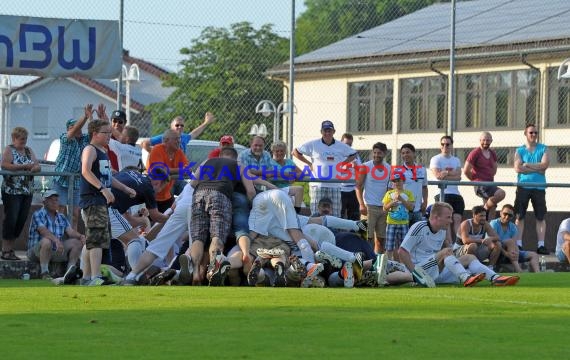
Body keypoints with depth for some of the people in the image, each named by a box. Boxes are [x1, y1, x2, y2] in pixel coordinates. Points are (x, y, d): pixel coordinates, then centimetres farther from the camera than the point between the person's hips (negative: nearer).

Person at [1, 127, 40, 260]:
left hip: (27, 192, 6)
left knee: (21, 220, 4)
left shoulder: (29, 151, 16)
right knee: (11, 219, -8)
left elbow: (37, 166, 10)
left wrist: (34, 168, -15)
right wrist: (24, 166, -21)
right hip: (11, 191, -6)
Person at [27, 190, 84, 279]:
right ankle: (44, 273, -30)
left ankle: (70, 272, -17)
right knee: (46, 241, -37)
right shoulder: (38, 214, -6)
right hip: (36, 251, -6)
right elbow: (43, 231, -24)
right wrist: (56, 240, -41)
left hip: (56, 251, 6)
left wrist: (80, 236, -23)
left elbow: (70, 231, 0)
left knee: (77, 242, -7)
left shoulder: (62, 218, 15)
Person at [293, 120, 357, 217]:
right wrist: (309, 163, 4)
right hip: (317, 185, -2)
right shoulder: (313, 145, 3)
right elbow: (296, 152, 9)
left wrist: (342, 164, 10)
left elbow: (353, 155, 23)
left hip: (335, 185, 2)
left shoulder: (341, 146, 9)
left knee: (335, 216, 1)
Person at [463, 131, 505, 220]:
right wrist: (476, 180, -1)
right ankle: (485, 207, -11)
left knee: (492, 210, 5)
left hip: (490, 184, 8)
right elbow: (466, 171, -10)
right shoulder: (475, 153, -7)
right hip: (480, 185, -8)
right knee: (501, 193, -29)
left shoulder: (492, 153, 14)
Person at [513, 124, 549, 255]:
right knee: (519, 216, -3)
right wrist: (537, 169, -8)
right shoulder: (520, 150, 8)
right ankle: (518, 244, -1)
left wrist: (527, 165, -7)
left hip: (539, 187, 0)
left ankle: (541, 245, 0)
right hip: (523, 187, 0)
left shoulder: (543, 149, 8)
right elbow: (518, 168, -7)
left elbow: (545, 164, -7)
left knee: (541, 217, -1)